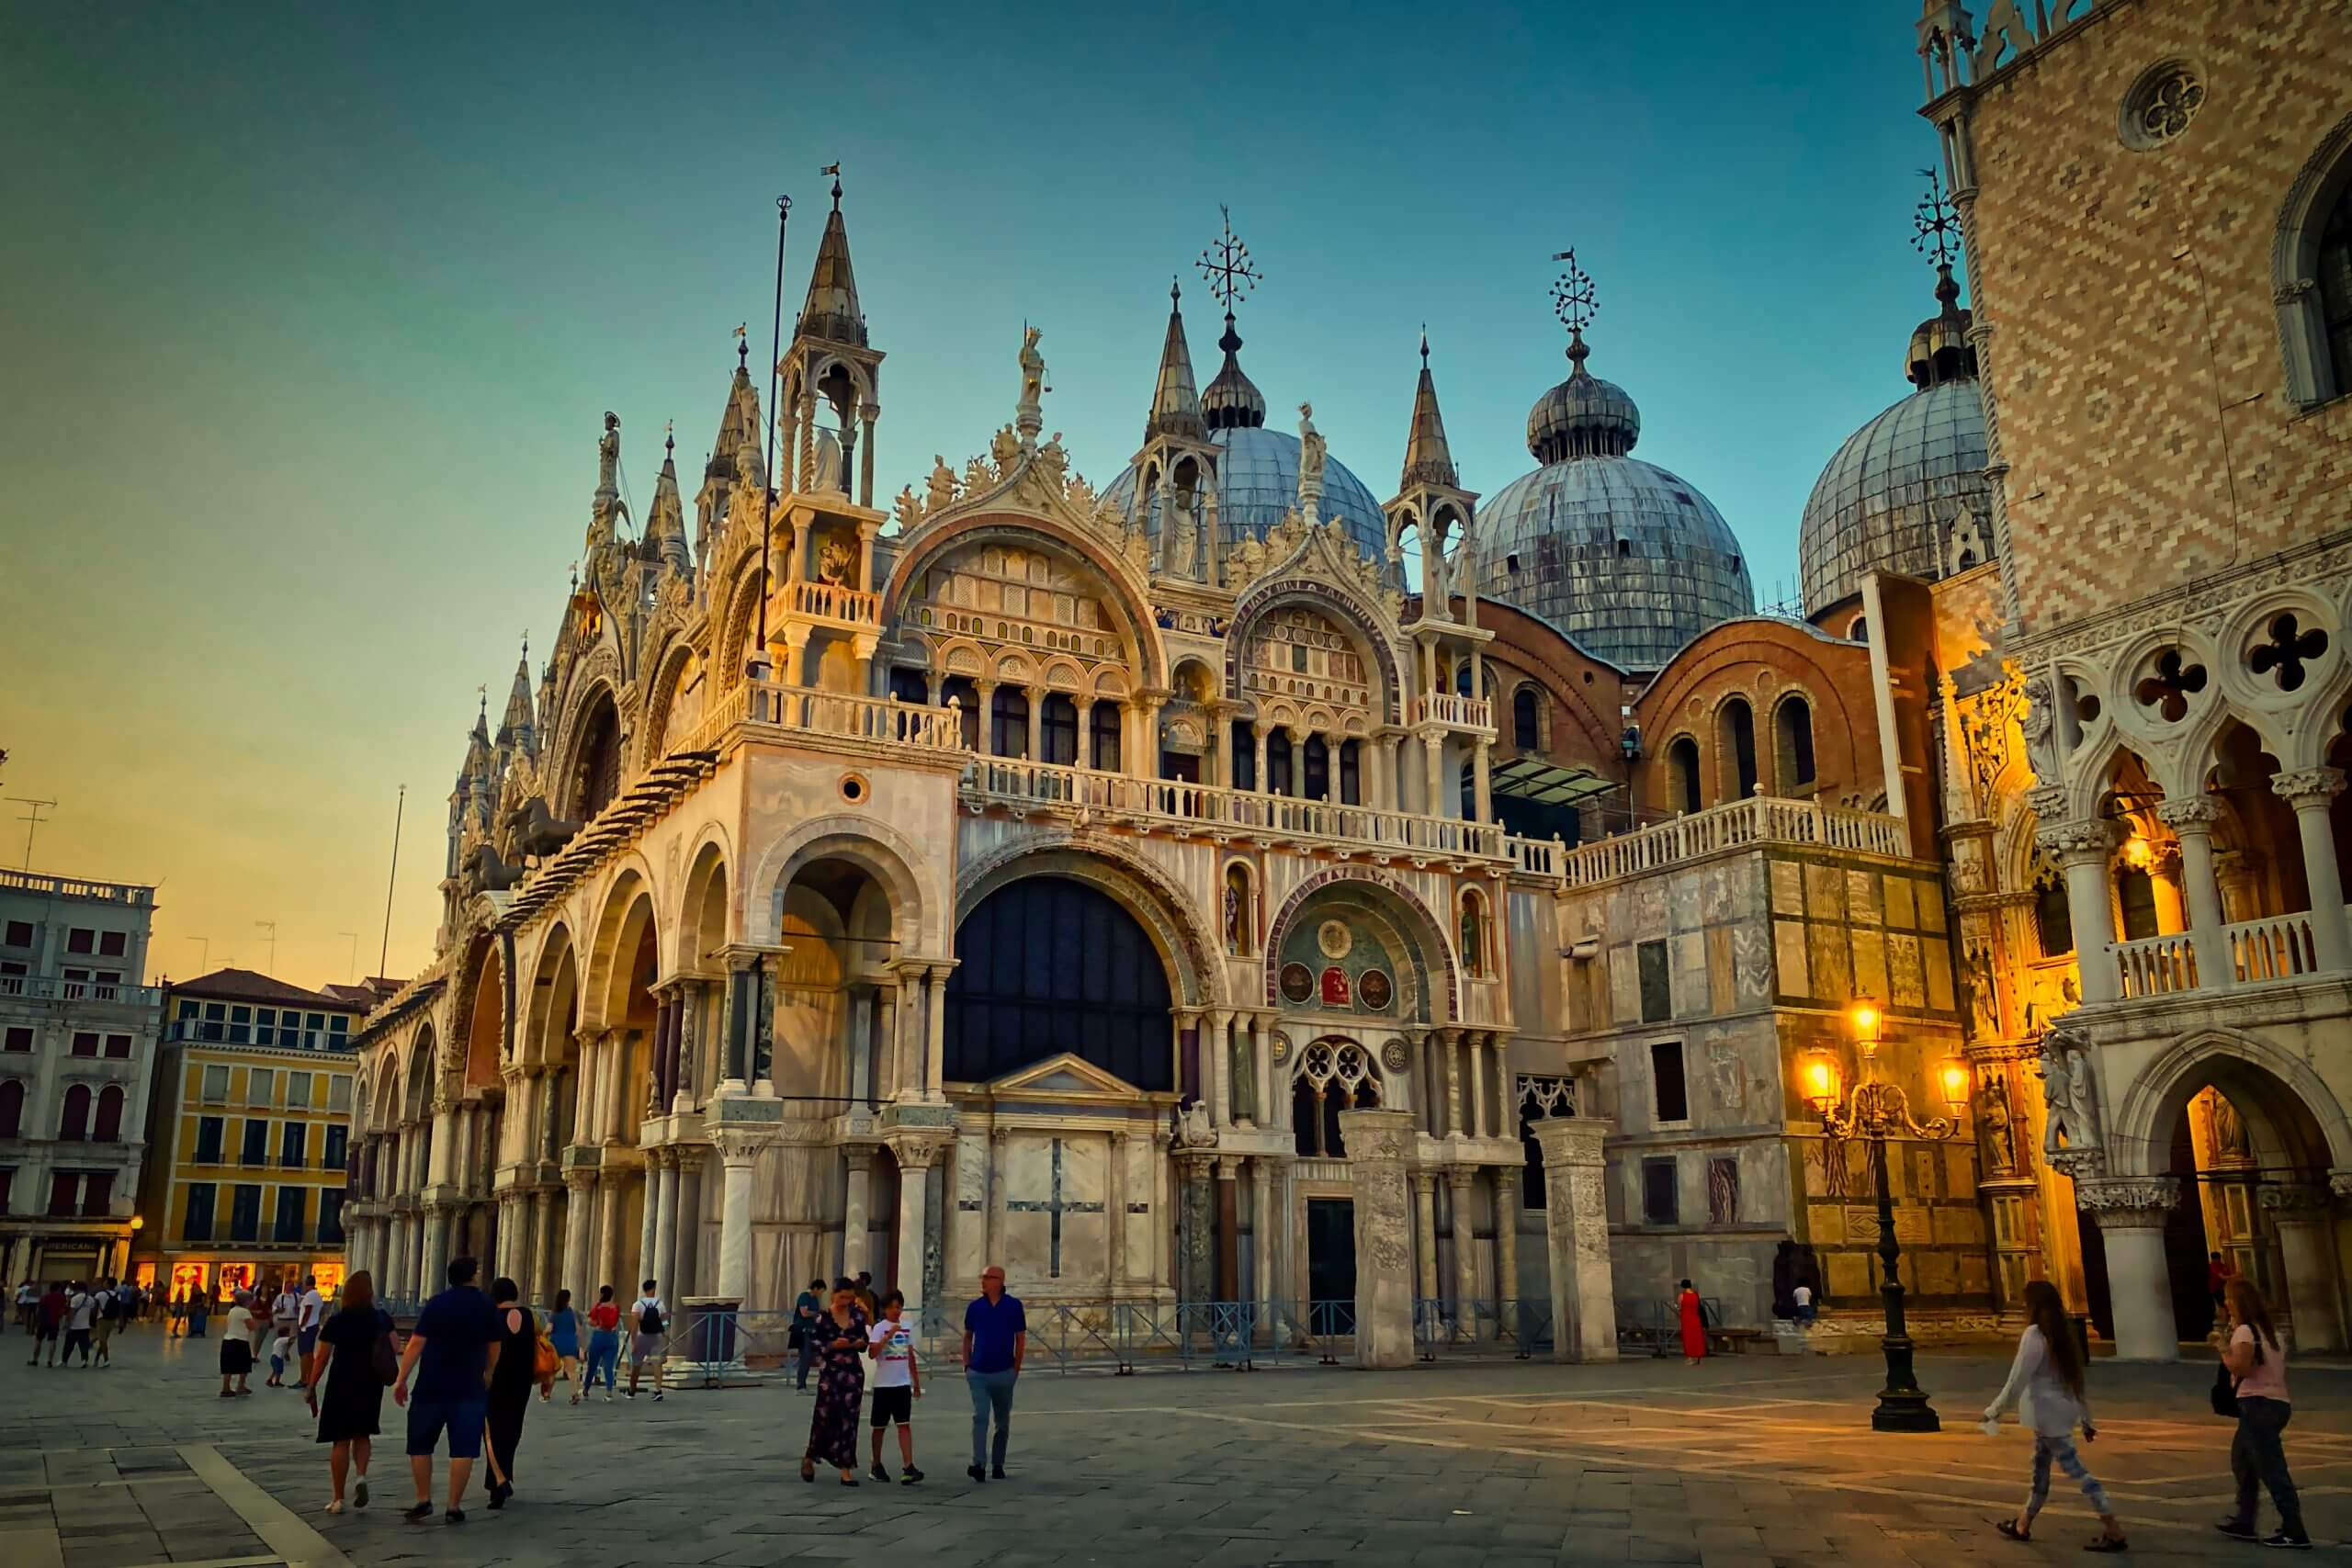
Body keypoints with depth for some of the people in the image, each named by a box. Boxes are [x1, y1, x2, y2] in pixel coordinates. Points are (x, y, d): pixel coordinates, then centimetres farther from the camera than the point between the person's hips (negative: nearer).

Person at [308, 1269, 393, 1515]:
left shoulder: (336, 1322, -7)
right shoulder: (382, 1318, 0)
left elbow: (322, 1358, -7)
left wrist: (312, 1388, 1)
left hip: (341, 1385, -2)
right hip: (371, 1384, 2)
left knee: (341, 1440, 5)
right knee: (362, 1434, 18)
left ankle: (338, 1499, 7)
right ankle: (361, 1476, -6)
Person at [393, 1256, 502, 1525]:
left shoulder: (436, 1304, -1)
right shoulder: (486, 1306, 3)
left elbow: (416, 1344, -8)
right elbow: (494, 1348, 8)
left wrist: (401, 1379, -4)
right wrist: (488, 1376, 23)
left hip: (431, 1386, 0)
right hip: (469, 1388, 0)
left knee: (420, 1445, 14)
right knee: (463, 1449, 2)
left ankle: (423, 1500, 14)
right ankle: (453, 1507, 0)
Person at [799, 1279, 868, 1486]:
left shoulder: (857, 1315, 4)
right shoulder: (823, 1318, -6)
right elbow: (816, 1346, -5)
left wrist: (861, 1343, -9)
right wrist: (833, 1346, -21)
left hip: (854, 1372, 3)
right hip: (830, 1372, -3)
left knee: (849, 1420, 3)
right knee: (825, 1416, 0)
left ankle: (846, 1469, 8)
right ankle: (809, 1457, 27)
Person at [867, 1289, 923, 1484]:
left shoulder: (908, 1327, 7)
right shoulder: (879, 1328, -8)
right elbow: (873, 1353, -23)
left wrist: (917, 1382, 16)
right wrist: (889, 1335, -32)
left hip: (903, 1384, 4)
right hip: (883, 1384, -3)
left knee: (905, 1425, -5)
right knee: (880, 1426, 9)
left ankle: (908, 1468, -11)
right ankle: (876, 1467, 23)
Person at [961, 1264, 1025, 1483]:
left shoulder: (1013, 1305, -3)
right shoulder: (975, 1306, 3)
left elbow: (1020, 1338, 2)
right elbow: (967, 1337, 12)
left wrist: (1016, 1368, -1)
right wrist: (966, 1366, 5)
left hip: (1003, 1372, 0)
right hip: (978, 1373, 0)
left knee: (1003, 1421, 11)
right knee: (980, 1417, -12)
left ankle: (997, 1464, 23)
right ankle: (978, 1464, -17)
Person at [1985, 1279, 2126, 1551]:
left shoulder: (2034, 1335, -18)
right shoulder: (2062, 1334, 9)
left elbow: (2017, 1380, -17)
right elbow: (2076, 1380, 12)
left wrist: (1993, 1411, -8)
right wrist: (2086, 1419, 18)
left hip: (2048, 1413, -9)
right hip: (2061, 1410, 9)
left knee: (2075, 1469, -5)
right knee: (2040, 1467, 16)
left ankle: (2114, 1532, -3)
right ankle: (2022, 1525, 26)